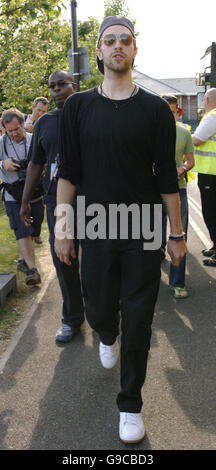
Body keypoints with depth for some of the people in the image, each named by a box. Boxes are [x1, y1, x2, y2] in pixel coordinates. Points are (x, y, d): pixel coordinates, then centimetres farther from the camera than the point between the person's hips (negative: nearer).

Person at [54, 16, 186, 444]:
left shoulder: (155, 109, 0)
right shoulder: (78, 107, 3)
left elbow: (167, 176, 0)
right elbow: (67, 171, 3)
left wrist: (177, 233, 2)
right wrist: (62, 227, -2)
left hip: (144, 233, -1)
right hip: (96, 231, 1)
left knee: (137, 321, 4)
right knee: (99, 311, 12)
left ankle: (130, 404, 23)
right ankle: (107, 338, 52)